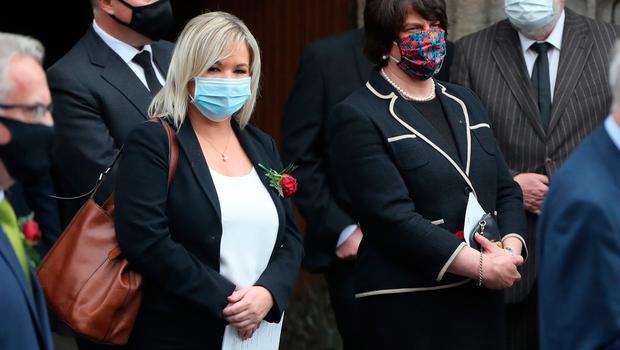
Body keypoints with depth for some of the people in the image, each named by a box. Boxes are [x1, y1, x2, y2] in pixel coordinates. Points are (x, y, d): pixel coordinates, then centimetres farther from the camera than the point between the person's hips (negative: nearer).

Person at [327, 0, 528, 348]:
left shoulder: (464, 102, 16)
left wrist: (511, 247, -7)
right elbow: (394, 217, -15)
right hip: (407, 309, -6)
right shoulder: (359, 118, -6)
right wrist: (481, 265, -17)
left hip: (482, 302, 6)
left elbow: (506, 189, 14)